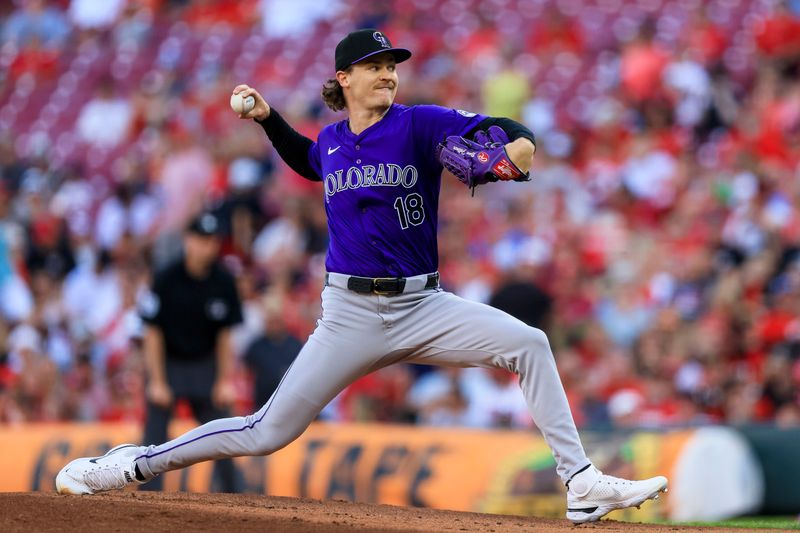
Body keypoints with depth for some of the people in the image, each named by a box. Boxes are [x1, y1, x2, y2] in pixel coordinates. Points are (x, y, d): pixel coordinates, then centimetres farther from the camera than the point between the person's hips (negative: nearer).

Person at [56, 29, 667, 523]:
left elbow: (492, 129, -20)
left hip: (423, 307, -1)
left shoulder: (418, 124, -5)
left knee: (529, 343, -21)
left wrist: (519, 141, -42)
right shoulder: (331, 142, 7)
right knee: (268, 433, -2)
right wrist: (267, 118, 20)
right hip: (350, 315, 1)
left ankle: (582, 484, -19)